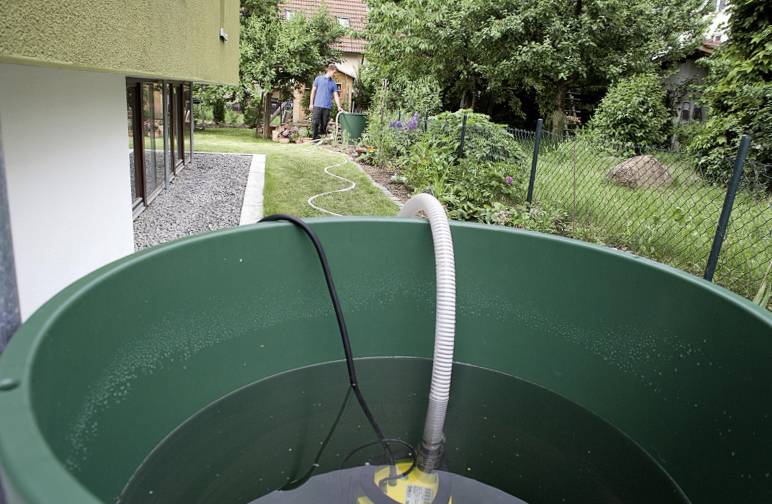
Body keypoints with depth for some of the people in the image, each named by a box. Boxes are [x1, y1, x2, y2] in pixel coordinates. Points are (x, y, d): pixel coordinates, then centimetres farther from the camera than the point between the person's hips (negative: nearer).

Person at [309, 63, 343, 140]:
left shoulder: (333, 83, 12)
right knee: (315, 122, -6)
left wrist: (339, 106, 1)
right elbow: (313, 91, 7)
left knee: (324, 124, 4)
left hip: (327, 107, 3)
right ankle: (315, 138, -1)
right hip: (317, 105, -2)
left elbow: (336, 95, 11)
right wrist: (311, 103, 2)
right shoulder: (318, 79, 5)